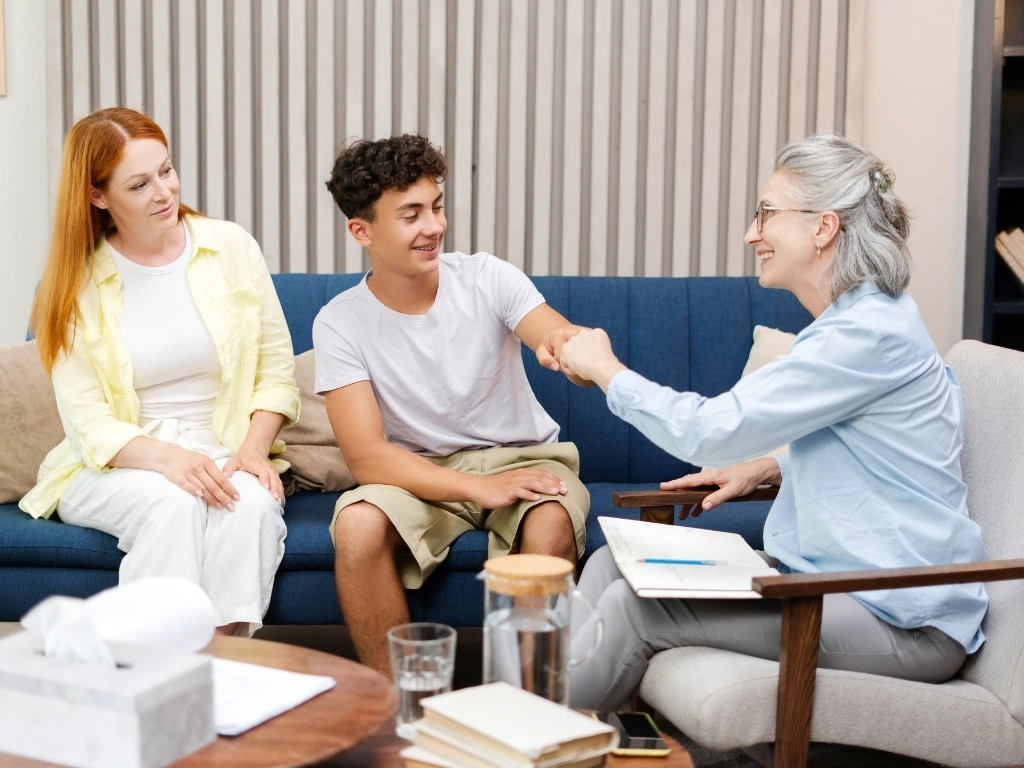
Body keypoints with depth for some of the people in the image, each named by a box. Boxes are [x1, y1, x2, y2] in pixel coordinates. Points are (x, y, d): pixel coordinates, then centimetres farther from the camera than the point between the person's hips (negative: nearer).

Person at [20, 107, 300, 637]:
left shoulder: (231, 247, 3)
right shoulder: (77, 283, 0)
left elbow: (276, 369, 6)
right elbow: (87, 420, -6)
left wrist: (254, 449, -12)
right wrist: (167, 458, -24)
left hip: (224, 454, 1)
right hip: (113, 468, -1)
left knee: (252, 503, -32)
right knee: (172, 503, -34)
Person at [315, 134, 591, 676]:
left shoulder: (486, 279, -7)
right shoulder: (339, 323, -8)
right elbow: (366, 455, -16)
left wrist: (569, 346, -47)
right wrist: (477, 487, -28)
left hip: (522, 457, 0)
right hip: (420, 473, 0)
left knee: (552, 525, -33)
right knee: (358, 523, -31)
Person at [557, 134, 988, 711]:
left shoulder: (872, 332, -19)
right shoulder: (856, 319, 13)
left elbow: (712, 430, -20)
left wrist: (605, 369, -7)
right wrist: (765, 468, 13)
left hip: (902, 621, -10)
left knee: (635, 604, -17)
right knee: (613, 563, -1)